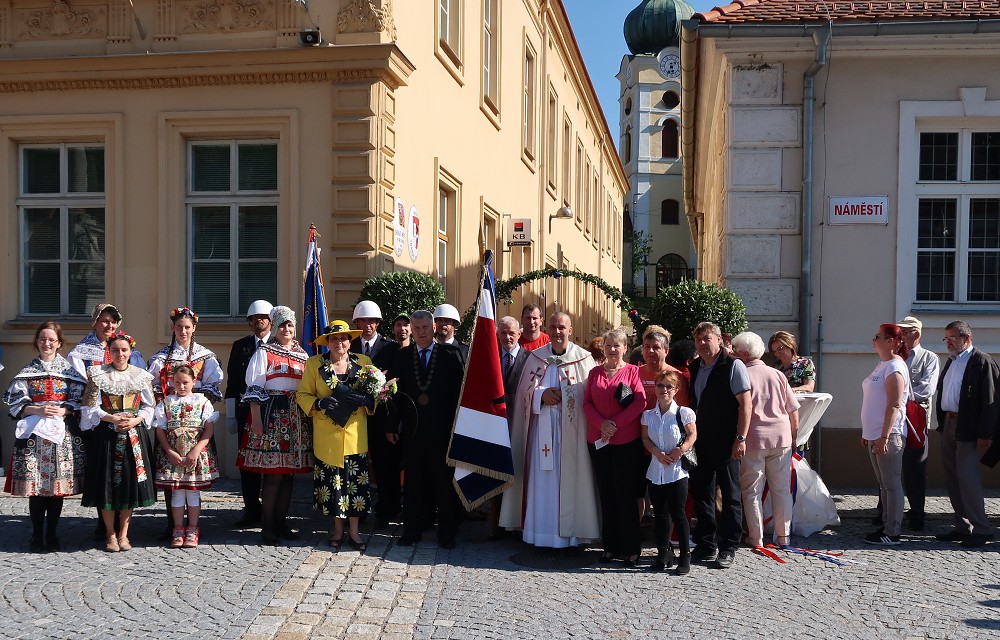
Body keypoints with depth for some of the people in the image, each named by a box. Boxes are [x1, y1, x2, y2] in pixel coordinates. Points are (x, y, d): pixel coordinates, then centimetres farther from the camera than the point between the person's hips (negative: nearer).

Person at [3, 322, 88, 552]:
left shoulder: (70, 370, 7)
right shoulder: (27, 371, 8)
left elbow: (79, 401, 4)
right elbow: (15, 403, 2)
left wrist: (63, 411, -13)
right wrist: (37, 410, -13)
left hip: (63, 433, 0)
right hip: (34, 432, 0)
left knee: (59, 485, 3)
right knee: (36, 488, -2)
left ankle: (51, 535, 14)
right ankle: (37, 537, 9)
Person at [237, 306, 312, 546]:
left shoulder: (302, 354, 14)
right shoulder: (264, 352, 1)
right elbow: (254, 388, -4)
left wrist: (310, 417, 10)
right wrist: (256, 418, -12)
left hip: (297, 418, 5)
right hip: (271, 415, -5)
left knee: (289, 472, 8)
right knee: (273, 473, -6)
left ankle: (281, 522, 18)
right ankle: (268, 527, 2)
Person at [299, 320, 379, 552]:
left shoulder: (364, 363, 6)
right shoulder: (314, 364, 4)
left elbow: (376, 394, 9)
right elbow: (303, 395, 4)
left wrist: (365, 399, -14)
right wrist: (319, 403, -16)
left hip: (355, 435, 0)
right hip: (327, 435, 0)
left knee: (356, 482, 1)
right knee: (331, 481, 5)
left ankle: (354, 531, 13)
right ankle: (338, 530, 21)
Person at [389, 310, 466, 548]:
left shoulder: (451, 354, -1)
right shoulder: (402, 356, 7)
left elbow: (460, 390, -4)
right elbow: (394, 392, 8)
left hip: (443, 430, -2)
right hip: (412, 429, 2)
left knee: (445, 481, 5)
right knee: (413, 481, 8)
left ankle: (447, 532, 17)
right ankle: (412, 529, 19)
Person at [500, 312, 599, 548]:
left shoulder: (583, 358, 0)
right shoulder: (536, 356, 9)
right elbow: (525, 389, 8)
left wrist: (561, 394, -12)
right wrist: (542, 394, -10)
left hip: (570, 429, -2)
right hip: (542, 426, 3)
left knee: (568, 477, -2)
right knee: (541, 477, 3)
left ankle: (567, 529, 7)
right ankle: (540, 530, 11)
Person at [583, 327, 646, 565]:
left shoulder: (633, 371, 1)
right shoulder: (595, 373, 13)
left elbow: (640, 402, -8)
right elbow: (587, 403, 7)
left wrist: (616, 423, -14)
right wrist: (602, 424, -10)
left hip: (627, 441, -4)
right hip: (598, 441, 4)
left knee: (625, 494, -1)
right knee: (606, 494, 7)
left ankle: (631, 548, 6)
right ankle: (611, 546, 15)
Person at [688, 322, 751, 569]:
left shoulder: (732, 365, -8)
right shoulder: (695, 367, 11)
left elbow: (745, 403, -12)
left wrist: (741, 438, -17)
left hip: (726, 443, -6)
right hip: (701, 442, 6)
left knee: (730, 495, 3)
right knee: (700, 492, 10)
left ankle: (728, 548, 11)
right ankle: (706, 545, 21)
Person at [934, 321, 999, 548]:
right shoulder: (951, 362, 16)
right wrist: (942, 424, 11)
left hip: (968, 430, -8)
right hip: (948, 426, 8)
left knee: (967, 478, -9)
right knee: (953, 479, 10)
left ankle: (981, 530, 0)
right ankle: (962, 527, 19)